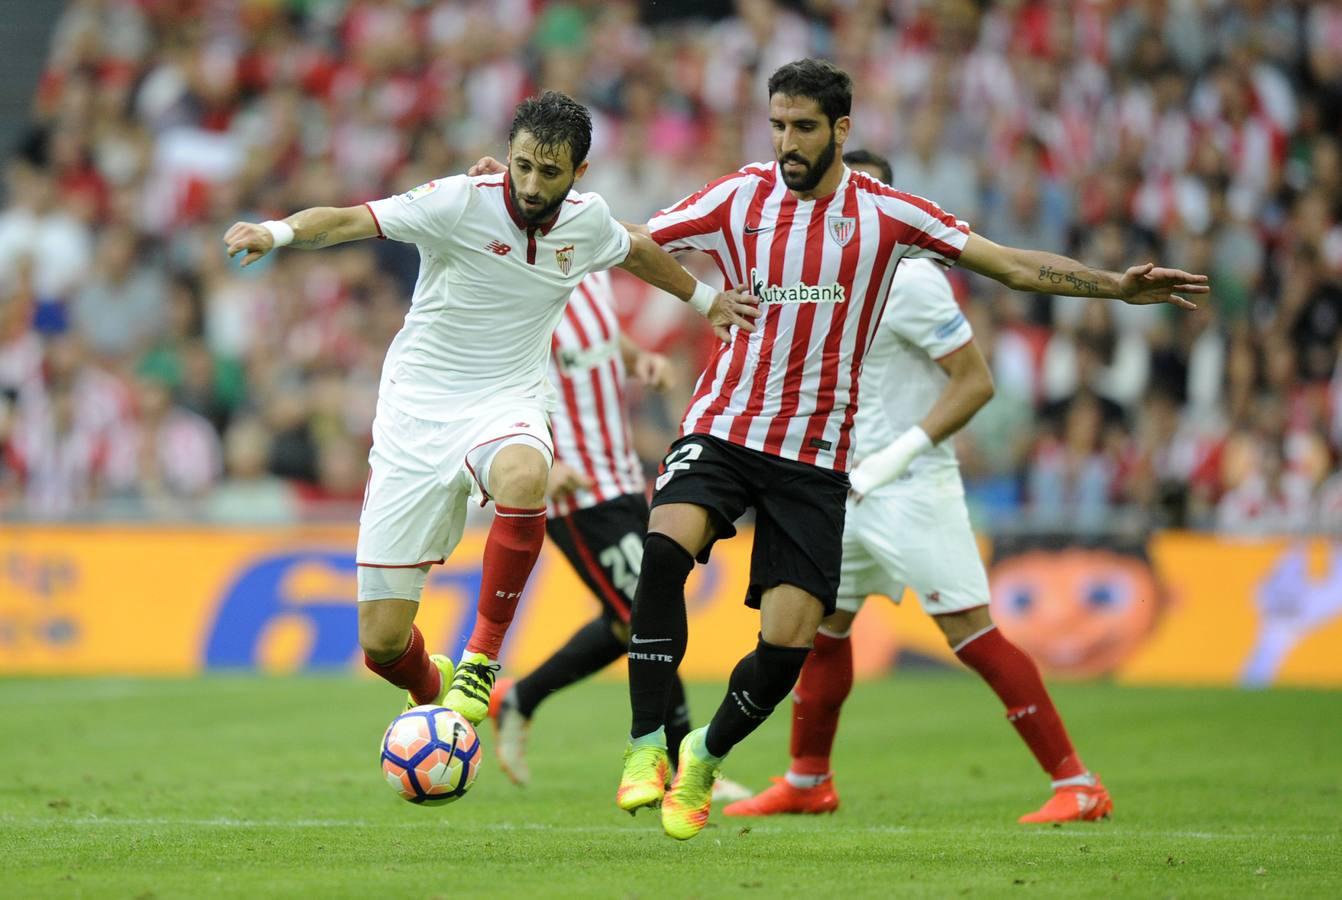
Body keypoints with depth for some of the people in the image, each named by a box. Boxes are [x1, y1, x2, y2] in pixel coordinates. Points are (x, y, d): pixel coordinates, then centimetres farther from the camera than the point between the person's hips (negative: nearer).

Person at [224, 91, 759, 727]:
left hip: (506, 405, 2)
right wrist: (280, 231, -43)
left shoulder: (587, 220, 0)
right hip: (417, 411, -2)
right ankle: (431, 691, 34)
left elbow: (637, 251, 25)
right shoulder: (461, 203, -14)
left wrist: (705, 299, 34)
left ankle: (482, 657, -21)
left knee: (522, 478, -40)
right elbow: (347, 221, -24)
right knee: (382, 642, -5)